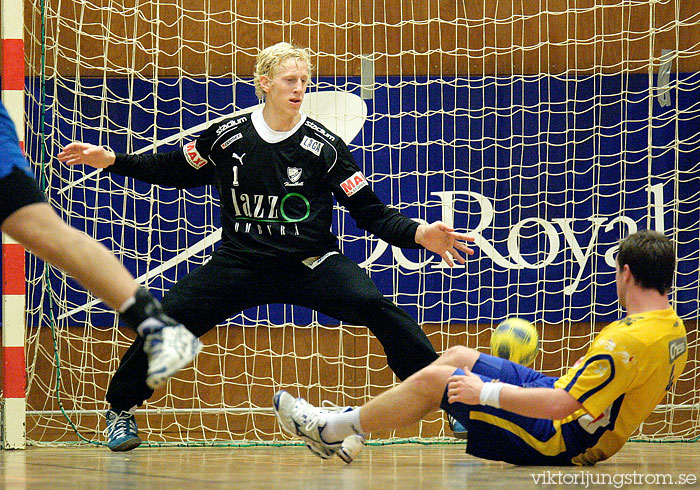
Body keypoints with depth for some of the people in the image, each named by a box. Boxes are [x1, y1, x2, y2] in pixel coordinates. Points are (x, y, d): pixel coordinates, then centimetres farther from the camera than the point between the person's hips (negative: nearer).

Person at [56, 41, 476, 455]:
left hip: (311, 265, -2)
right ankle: (119, 406, 11)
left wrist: (418, 234, -21)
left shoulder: (325, 146, -6)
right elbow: (178, 170, 18)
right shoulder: (227, 136, -1)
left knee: (376, 308, -27)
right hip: (240, 263, 2)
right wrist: (112, 161, 12)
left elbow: (371, 212, -4)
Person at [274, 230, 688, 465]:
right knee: (458, 357, 14)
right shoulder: (675, 330, 0)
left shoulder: (627, 342, -30)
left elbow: (560, 405, -31)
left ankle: (329, 429, 10)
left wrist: (485, 392, -21)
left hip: (560, 440, -10)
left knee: (434, 379, -7)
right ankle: (359, 420, 22)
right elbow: (640, 390, 15)